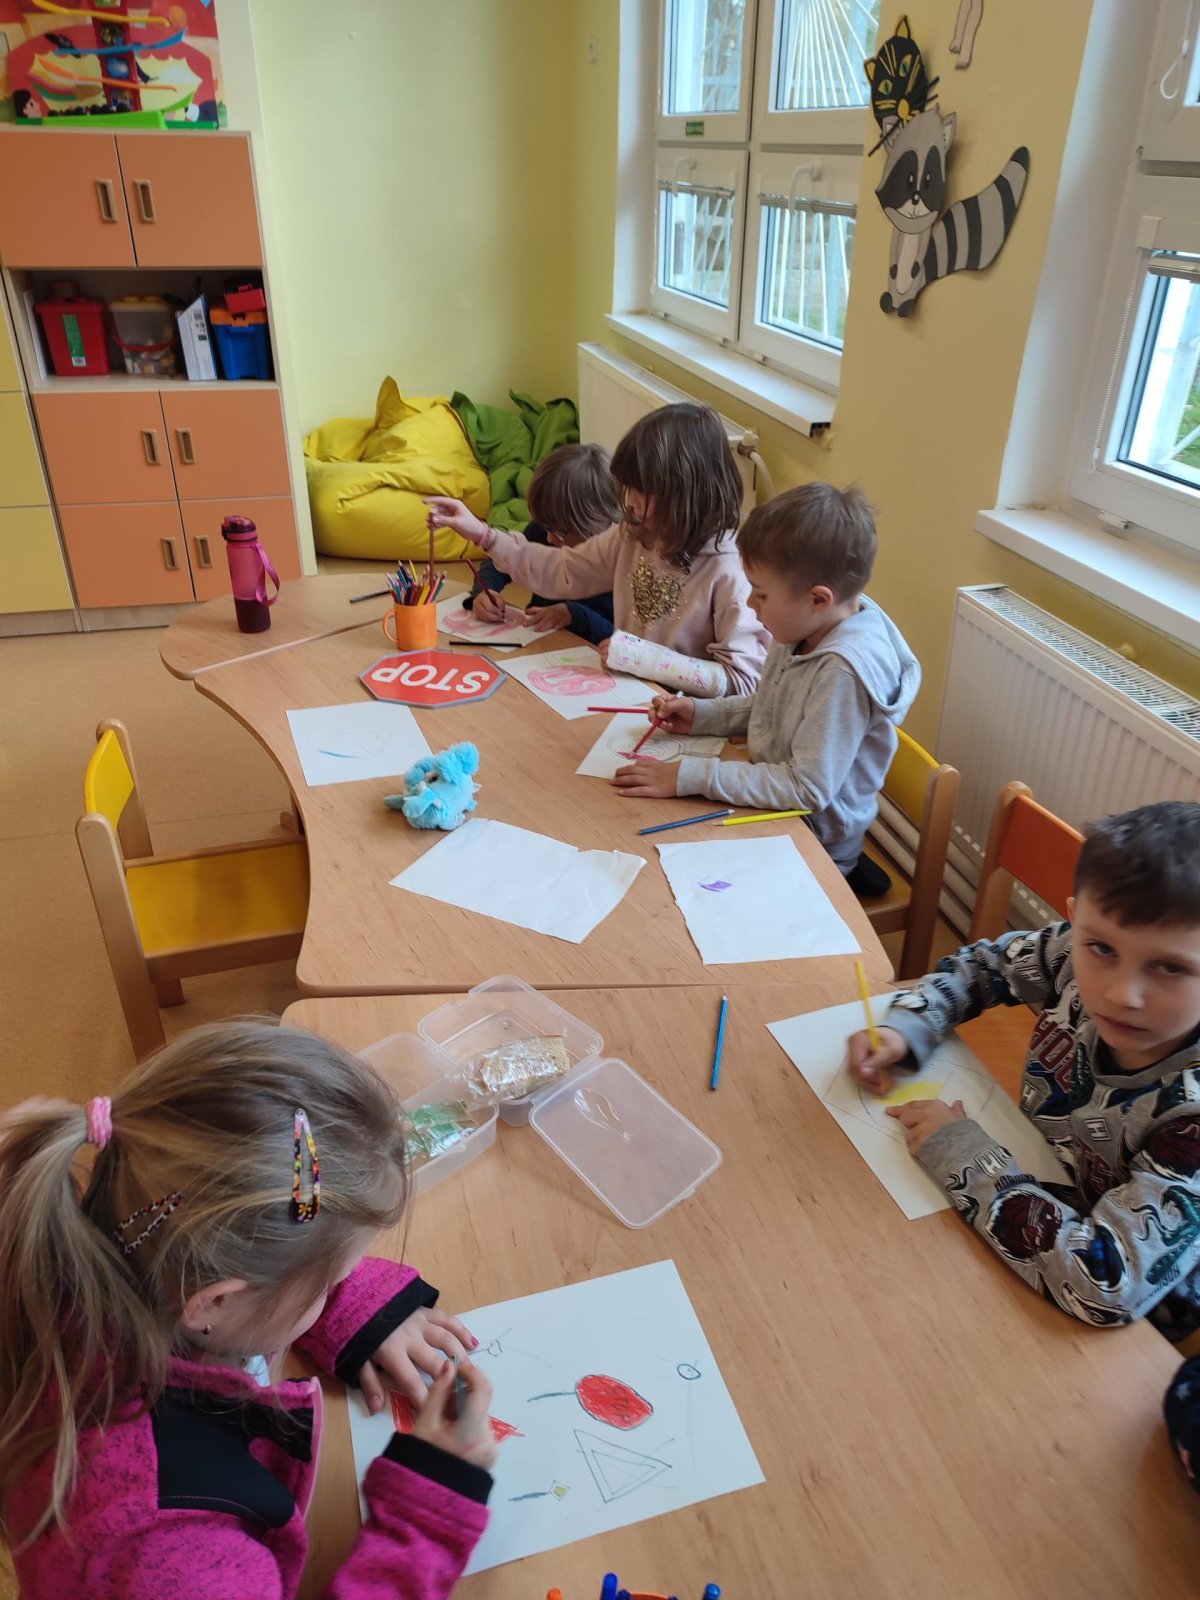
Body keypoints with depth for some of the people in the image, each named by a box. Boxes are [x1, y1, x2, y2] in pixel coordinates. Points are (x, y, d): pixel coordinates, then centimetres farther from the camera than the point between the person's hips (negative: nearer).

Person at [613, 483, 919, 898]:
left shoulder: (844, 670, -29)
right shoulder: (805, 629, -5)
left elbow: (807, 789, -28)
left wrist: (690, 776, -27)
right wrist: (701, 714, 0)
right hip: (780, 811, 8)